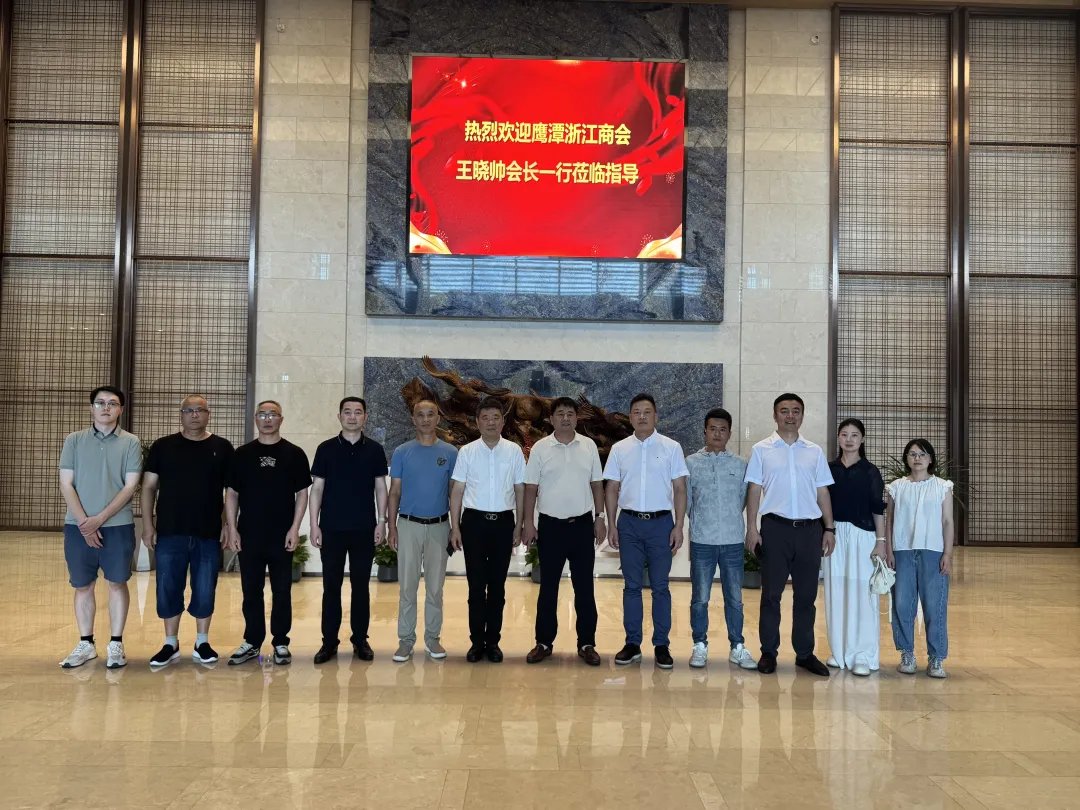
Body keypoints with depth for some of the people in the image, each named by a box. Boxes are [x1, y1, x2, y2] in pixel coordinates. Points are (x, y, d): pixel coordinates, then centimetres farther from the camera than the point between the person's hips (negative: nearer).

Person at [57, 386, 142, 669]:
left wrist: (100, 519, -13)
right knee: (83, 585, 8)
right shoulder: (74, 441, 4)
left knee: (117, 583, 4)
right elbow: (66, 485, 0)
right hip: (78, 526, 2)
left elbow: (130, 487, -5)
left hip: (118, 526, -1)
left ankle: (116, 644, 14)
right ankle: (85, 644, 20)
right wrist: (84, 522, -11)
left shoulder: (130, 443, 0)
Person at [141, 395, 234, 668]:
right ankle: (171, 644, 19)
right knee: (168, 589, 6)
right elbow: (149, 486, 5)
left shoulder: (222, 448, 5)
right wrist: (148, 524, -2)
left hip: (209, 534, 0)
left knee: (205, 591, 6)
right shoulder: (163, 446, 5)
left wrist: (230, 525, -2)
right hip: (170, 532, 0)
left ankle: (202, 643, 20)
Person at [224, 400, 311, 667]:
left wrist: (295, 528, -7)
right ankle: (252, 642, 19)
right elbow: (231, 493, 8)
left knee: (282, 592, 4)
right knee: (251, 591, 8)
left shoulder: (294, 454, 2)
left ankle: (281, 643, 14)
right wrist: (232, 529, 0)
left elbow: (302, 493, 1)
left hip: (282, 536, -2)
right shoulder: (242, 454, 7)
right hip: (249, 535, 2)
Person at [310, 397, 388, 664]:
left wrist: (381, 522, -2)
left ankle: (360, 640, 17)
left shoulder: (375, 449, 3)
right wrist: (314, 525, -4)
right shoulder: (326, 448, 2)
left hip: (364, 529, 0)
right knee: (331, 585, 5)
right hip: (332, 528, 0)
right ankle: (329, 641, 13)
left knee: (361, 585, 7)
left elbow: (380, 488, 6)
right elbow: (317, 488, 2)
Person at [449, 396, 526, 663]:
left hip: (503, 521, 1)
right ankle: (477, 641, 14)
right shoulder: (467, 452, 1)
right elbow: (457, 490, 3)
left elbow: (520, 490, 6)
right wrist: (455, 526, -2)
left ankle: (493, 641, 17)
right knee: (476, 585, 4)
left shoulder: (514, 451, 3)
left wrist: (519, 527, 4)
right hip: (474, 521, 0)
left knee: (497, 585, 8)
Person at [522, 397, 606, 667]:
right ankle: (544, 642, 16)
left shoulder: (589, 446, 4)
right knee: (548, 587, 7)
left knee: (584, 587, 6)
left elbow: (597, 484, 7)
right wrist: (528, 522, -5)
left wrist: (600, 518, 2)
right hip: (551, 525, -1)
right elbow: (531, 488, 0)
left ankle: (586, 644, 14)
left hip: (582, 524, 1)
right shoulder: (540, 448, -1)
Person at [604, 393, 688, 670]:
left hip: (660, 522, -2)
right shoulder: (619, 449, 6)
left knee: (660, 587, 4)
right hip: (629, 523, 2)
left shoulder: (671, 448, 0)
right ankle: (632, 643, 15)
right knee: (631, 586, 8)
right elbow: (612, 489, 8)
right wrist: (611, 524, 2)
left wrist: (678, 526, -6)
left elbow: (680, 489, 0)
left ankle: (661, 645, 12)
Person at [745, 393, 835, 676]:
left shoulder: (815, 452, 11)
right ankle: (768, 652, 12)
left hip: (810, 528, 3)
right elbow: (754, 490, 1)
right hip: (775, 527, -2)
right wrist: (751, 528, -6)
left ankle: (805, 653, 18)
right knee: (771, 593, 3)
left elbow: (822, 492, 12)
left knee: (806, 595, 8)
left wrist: (829, 528, 5)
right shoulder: (762, 450, 4)